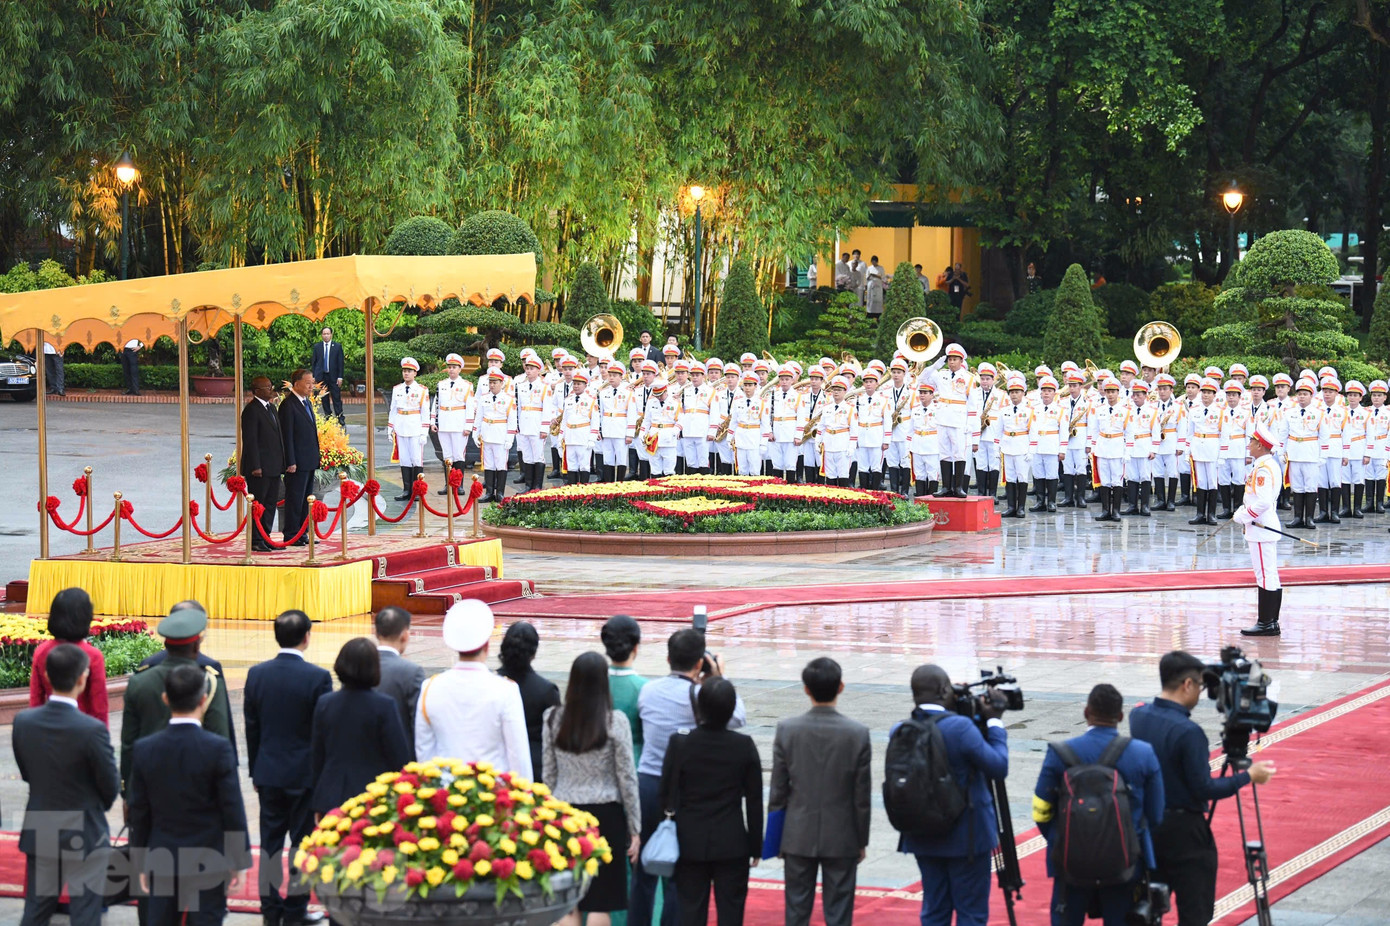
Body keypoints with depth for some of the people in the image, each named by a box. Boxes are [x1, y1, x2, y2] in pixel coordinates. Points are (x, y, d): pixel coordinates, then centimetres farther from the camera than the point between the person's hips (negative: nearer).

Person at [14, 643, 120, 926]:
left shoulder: (23, 722, -9)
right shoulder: (92, 730, -23)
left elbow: (26, 774, 5)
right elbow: (111, 786, -10)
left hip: (39, 834, 4)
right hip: (84, 837, -4)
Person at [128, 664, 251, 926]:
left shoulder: (145, 749, -3)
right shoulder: (218, 748, -13)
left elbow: (139, 812, 3)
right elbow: (233, 809, -10)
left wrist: (141, 862, 12)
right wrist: (240, 862, 0)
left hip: (163, 864, 3)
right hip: (209, 863, -3)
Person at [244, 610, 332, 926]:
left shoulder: (257, 674, -2)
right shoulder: (317, 677, -14)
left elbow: (251, 728, 6)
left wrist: (255, 771, 15)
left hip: (268, 772, 4)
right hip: (304, 774, -4)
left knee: (270, 840, 11)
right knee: (302, 841, 5)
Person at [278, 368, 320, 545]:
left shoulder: (307, 403, 16)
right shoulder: (288, 405, -13)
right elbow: (287, 435, -16)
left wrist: (316, 457, 18)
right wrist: (290, 462, -19)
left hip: (309, 461, 9)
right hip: (298, 462, -9)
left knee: (305, 500, 13)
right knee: (295, 500, -4)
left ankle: (302, 533, 20)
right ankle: (291, 535, 1)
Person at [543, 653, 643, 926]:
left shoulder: (553, 718, 0)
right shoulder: (615, 721, -8)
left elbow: (548, 775, 6)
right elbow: (627, 778, -4)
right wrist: (634, 828, 5)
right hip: (604, 814, -2)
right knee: (600, 903, 3)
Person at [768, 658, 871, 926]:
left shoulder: (787, 730, -8)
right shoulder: (858, 733, -10)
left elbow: (778, 790, -2)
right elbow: (862, 796, -5)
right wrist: (862, 841, 7)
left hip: (798, 837, 1)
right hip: (842, 839, -1)